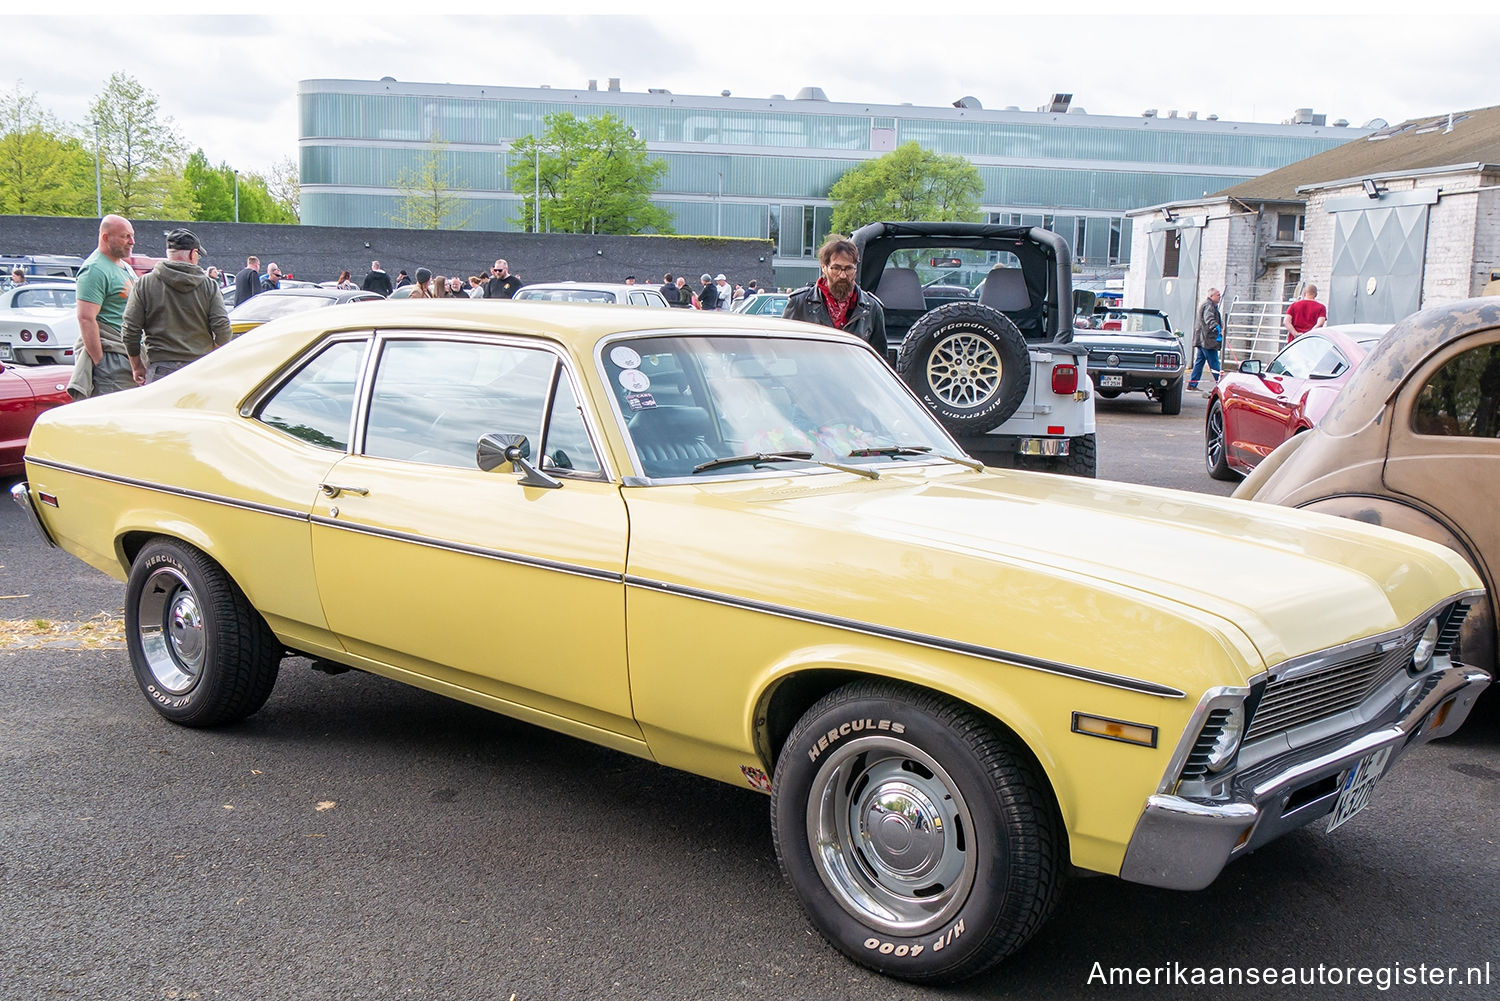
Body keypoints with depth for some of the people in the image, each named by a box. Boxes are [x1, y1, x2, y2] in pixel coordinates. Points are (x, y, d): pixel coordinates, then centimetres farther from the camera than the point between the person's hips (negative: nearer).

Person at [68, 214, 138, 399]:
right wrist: (99, 361, -22)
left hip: (129, 356, 9)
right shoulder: (95, 270, -12)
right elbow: (86, 318, -19)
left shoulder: (125, 267, 19)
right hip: (109, 355, -9)